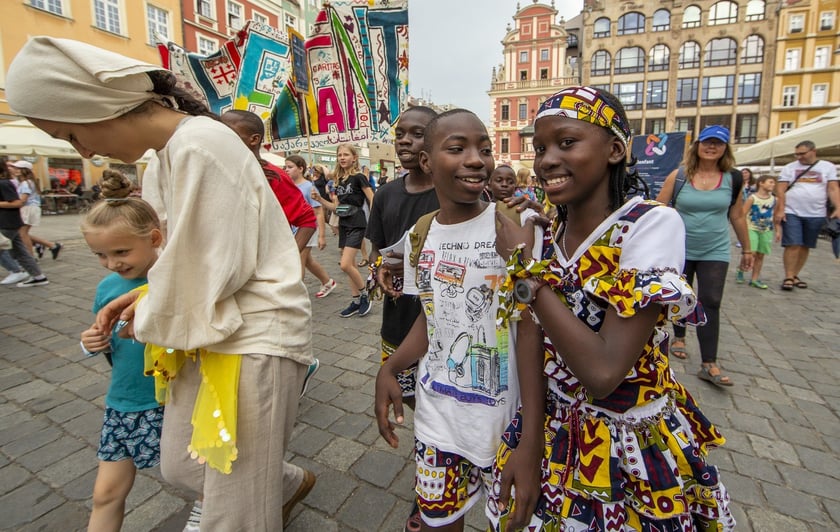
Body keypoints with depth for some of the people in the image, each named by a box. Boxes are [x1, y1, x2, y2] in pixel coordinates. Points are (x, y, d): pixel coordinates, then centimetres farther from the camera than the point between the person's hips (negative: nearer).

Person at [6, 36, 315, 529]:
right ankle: (291, 483, 45)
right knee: (180, 465, 21)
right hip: (209, 330, 9)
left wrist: (150, 319, -2)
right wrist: (147, 293, 7)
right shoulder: (166, 155, 12)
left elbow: (215, 267, -20)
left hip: (255, 335, -9)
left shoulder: (200, 146, -19)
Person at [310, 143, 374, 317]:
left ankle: (365, 294, 6)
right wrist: (319, 199, 1)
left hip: (356, 225, -7)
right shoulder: (339, 180, 12)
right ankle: (356, 301, 19)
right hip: (343, 225, 7)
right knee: (350, 265, 9)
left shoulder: (358, 177, -8)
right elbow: (337, 207, 14)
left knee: (345, 265, -15)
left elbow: (373, 202, -9)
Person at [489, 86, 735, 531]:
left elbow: (602, 372, -32)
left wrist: (523, 262, -25)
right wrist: (530, 442, -14)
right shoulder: (546, 229, -4)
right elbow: (531, 329, -8)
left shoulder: (653, 224, -23)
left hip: (630, 450, -4)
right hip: (551, 433, 5)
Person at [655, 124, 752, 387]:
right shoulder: (678, 176, -6)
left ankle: (709, 365, 0)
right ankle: (679, 338, 39)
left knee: (710, 303, -5)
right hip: (680, 250, -1)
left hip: (715, 252, 1)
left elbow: (737, 216, 9)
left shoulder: (732, 179, 0)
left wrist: (746, 249, 14)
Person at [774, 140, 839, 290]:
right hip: (792, 213, -2)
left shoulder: (828, 167, 7)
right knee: (793, 245, -8)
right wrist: (780, 210, -10)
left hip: (816, 215, 2)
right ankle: (788, 277, -4)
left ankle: (795, 276, 16)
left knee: (805, 247, 7)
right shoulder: (789, 168, 3)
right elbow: (780, 190, -1)